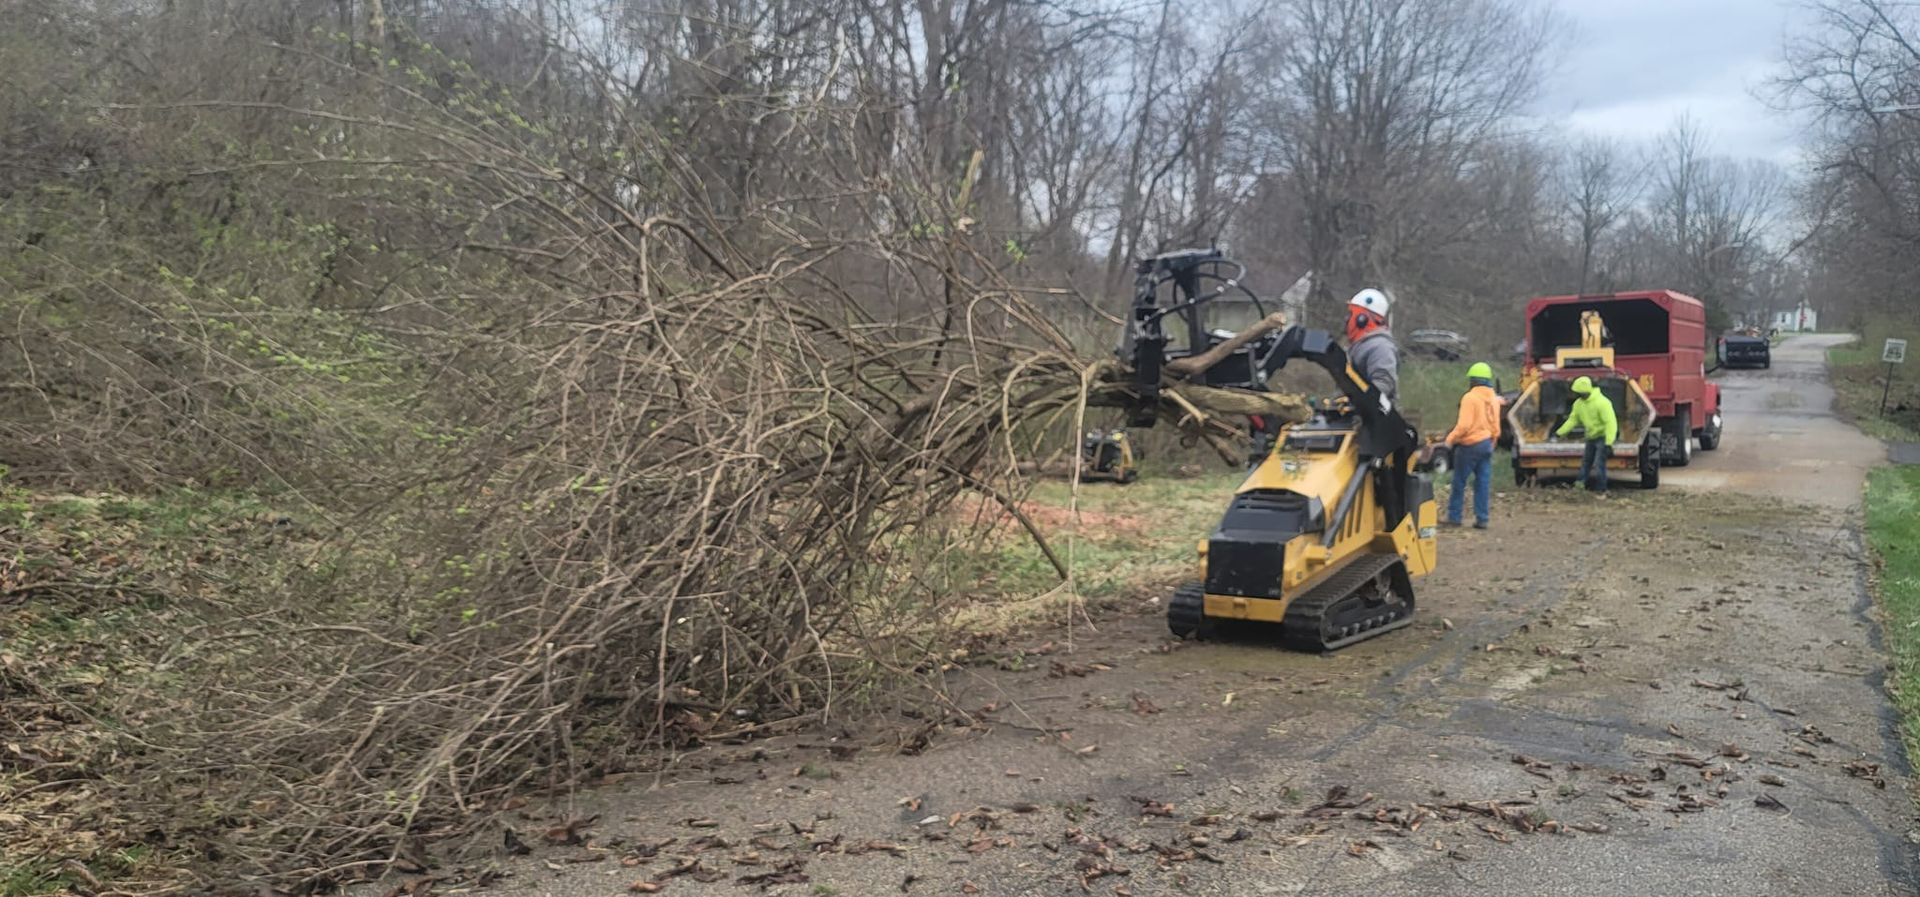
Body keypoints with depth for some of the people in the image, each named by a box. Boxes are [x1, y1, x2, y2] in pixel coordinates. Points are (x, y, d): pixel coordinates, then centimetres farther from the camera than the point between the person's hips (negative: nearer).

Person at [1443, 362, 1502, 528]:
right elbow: (1496, 428, 13)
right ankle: (1482, 519, 5)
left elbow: (1464, 425, -19)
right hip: (1486, 444, 7)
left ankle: (1454, 516, 5)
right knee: (1483, 483, 6)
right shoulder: (1494, 399, 9)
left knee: (1459, 482, 2)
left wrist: (1450, 439, -7)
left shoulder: (1470, 398, -14)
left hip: (1470, 445, -7)